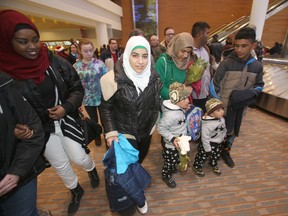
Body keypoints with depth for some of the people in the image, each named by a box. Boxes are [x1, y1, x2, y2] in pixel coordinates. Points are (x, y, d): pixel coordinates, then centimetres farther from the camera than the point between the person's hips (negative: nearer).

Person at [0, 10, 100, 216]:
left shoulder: (56, 62, -10)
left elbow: (77, 88, -4)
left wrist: (66, 107, -19)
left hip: (67, 121, 0)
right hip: (41, 129, 1)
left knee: (79, 158, 10)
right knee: (60, 165, 18)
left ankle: (93, 169, 48)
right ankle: (76, 191, 47)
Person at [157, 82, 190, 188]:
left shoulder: (178, 108, -7)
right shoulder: (170, 114, -35)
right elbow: (161, 128, -30)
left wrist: (184, 110, -5)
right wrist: (172, 138, -32)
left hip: (179, 141, 9)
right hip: (172, 144, -8)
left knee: (175, 159, 31)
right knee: (170, 161, 16)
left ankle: (172, 169, 58)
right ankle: (166, 176, 41)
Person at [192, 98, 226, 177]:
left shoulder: (221, 119, -9)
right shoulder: (207, 124, -35)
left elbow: (224, 129, 10)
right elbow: (205, 138, -28)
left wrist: (224, 138, 19)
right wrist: (207, 149, -20)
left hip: (219, 143, 8)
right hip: (209, 144, -7)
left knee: (216, 156, 29)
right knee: (202, 156, 14)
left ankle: (213, 165, 59)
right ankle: (196, 167, 39)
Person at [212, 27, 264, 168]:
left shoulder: (257, 66, -1)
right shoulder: (226, 63, -13)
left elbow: (259, 86, 8)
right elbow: (215, 84, -12)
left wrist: (247, 94, -14)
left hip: (240, 107, 4)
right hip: (223, 106, -4)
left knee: (233, 131, 19)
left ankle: (225, 151, 43)